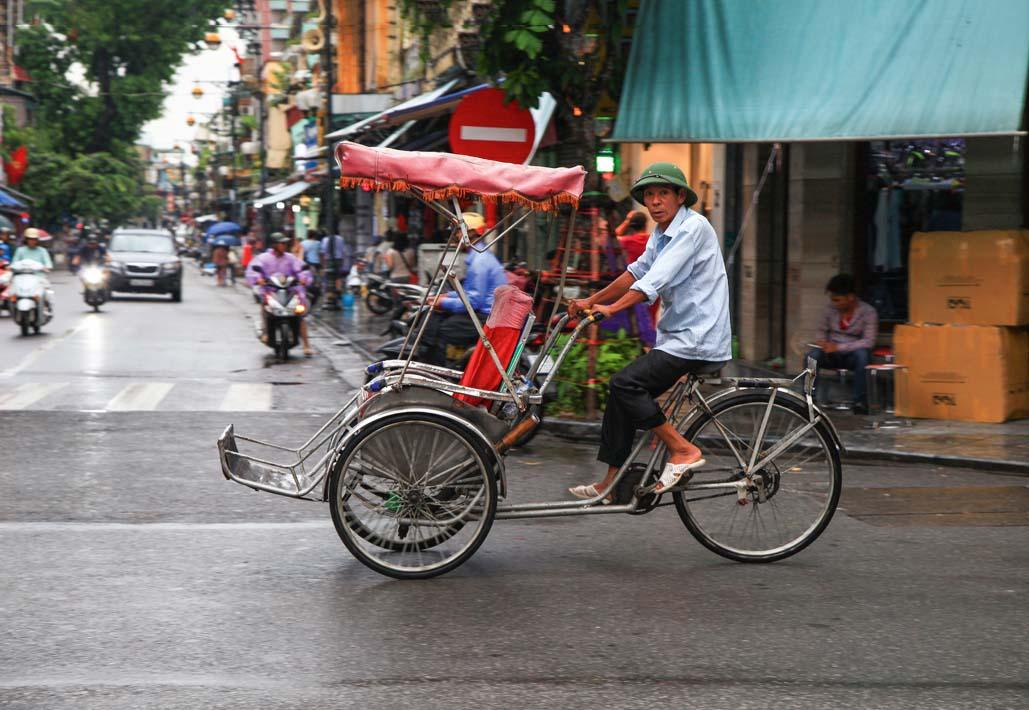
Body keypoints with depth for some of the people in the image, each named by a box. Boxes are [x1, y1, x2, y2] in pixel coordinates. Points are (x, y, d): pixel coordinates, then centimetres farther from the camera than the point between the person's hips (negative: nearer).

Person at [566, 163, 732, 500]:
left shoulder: (692, 227, -15)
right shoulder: (661, 232, 14)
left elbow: (657, 279, -25)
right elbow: (638, 272, 21)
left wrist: (610, 309, -30)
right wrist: (591, 301, 15)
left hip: (698, 340, -10)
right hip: (678, 336, 10)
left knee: (624, 383, -18)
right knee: (623, 391, 8)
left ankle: (683, 450, -10)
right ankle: (612, 484, 15)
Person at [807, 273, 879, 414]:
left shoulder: (868, 312, -11)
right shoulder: (830, 308, 0)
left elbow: (869, 342, -18)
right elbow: (822, 330, 15)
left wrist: (839, 347, -26)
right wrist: (822, 341, -10)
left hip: (853, 355, -3)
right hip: (832, 354, 3)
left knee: (862, 354, -38)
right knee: (812, 356, -29)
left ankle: (860, 401, -33)